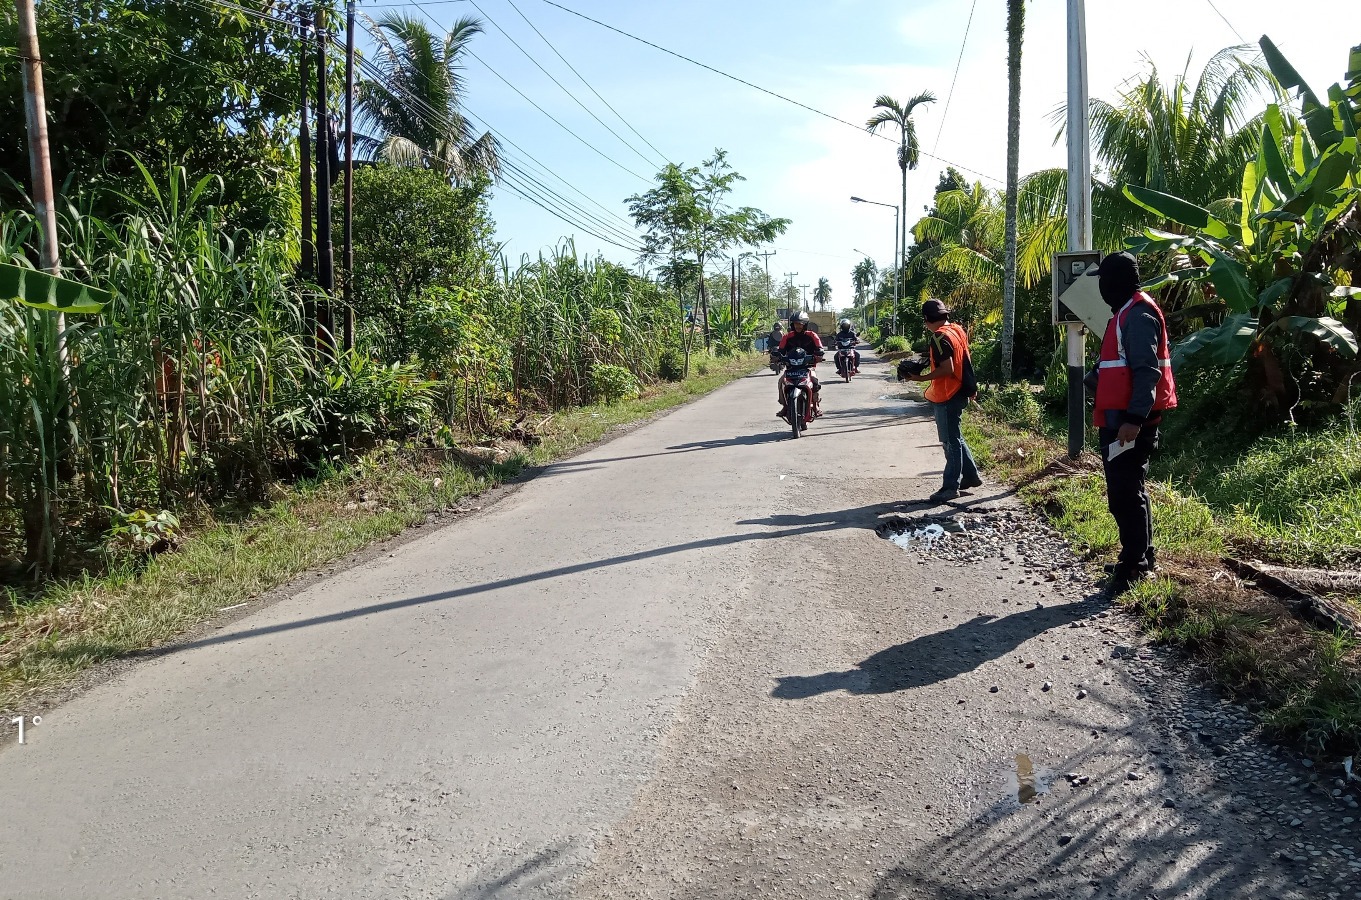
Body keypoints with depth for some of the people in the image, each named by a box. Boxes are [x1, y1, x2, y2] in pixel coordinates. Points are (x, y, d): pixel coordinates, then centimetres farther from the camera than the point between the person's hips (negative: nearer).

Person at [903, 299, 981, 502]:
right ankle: (971, 476, 28)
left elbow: (947, 369, -25)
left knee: (951, 442, -3)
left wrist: (921, 378, -20)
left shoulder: (940, 337, -19)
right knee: (955, 438, 20)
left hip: (947, 397, -10)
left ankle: (951, 487, 3)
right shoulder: (958, 330, 9)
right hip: (959, 392, 10)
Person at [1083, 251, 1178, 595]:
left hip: (1130, 422, -11)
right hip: (1121, 419, 11)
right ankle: (1141, 558, 27)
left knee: (1126, 493, -7)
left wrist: (1135, 418, -29)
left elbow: (1147, 371, -24)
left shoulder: (1138, 315, -15)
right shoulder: (1127, 313, 18)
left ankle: (1134, 566, 0)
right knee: (1127, 490, 17)